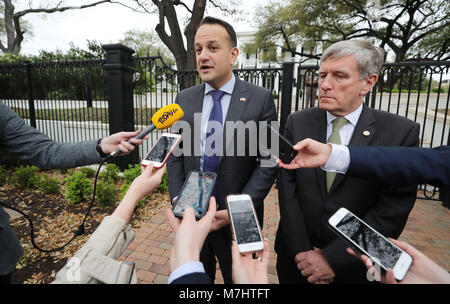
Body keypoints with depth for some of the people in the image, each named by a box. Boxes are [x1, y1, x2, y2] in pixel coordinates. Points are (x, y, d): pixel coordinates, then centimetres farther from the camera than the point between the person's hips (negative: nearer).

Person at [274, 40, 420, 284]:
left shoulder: (401, 132, -11)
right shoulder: (297, 123, -7)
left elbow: (392, 210, -14)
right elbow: (287, 191, -9)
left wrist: (333, 258, -17)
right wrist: (302, 253, -12)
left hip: (354, 266, -1)